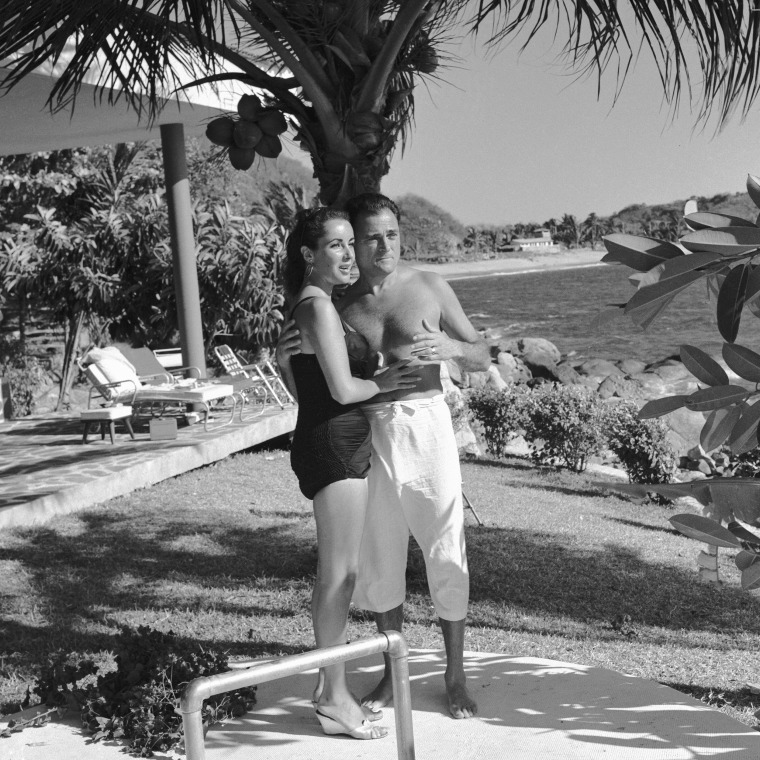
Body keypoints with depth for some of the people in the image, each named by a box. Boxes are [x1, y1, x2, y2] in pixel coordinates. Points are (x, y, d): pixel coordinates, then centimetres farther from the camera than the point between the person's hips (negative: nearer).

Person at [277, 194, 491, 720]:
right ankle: (393, 672, 28)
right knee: (380, 557, 11)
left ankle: (456, 675, 18)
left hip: (425, 425, -2)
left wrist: (451, 347, -17)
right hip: (368, 435, 2)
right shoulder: (340, 305, 6)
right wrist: (286, 360, -10)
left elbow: (483, 358, 5)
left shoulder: (430, 288, 2)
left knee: (446, 554, 2)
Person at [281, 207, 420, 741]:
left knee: (339, 572, 16)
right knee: (339, 573, -2)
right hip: (333, 443, -10)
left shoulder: (313, 303, 15)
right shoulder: (319, 305, -15)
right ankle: (335, 699, 8)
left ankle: (332, 688, 26)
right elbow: (342, 389, -21)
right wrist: (383, 383, -1)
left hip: (342, 443, 10)